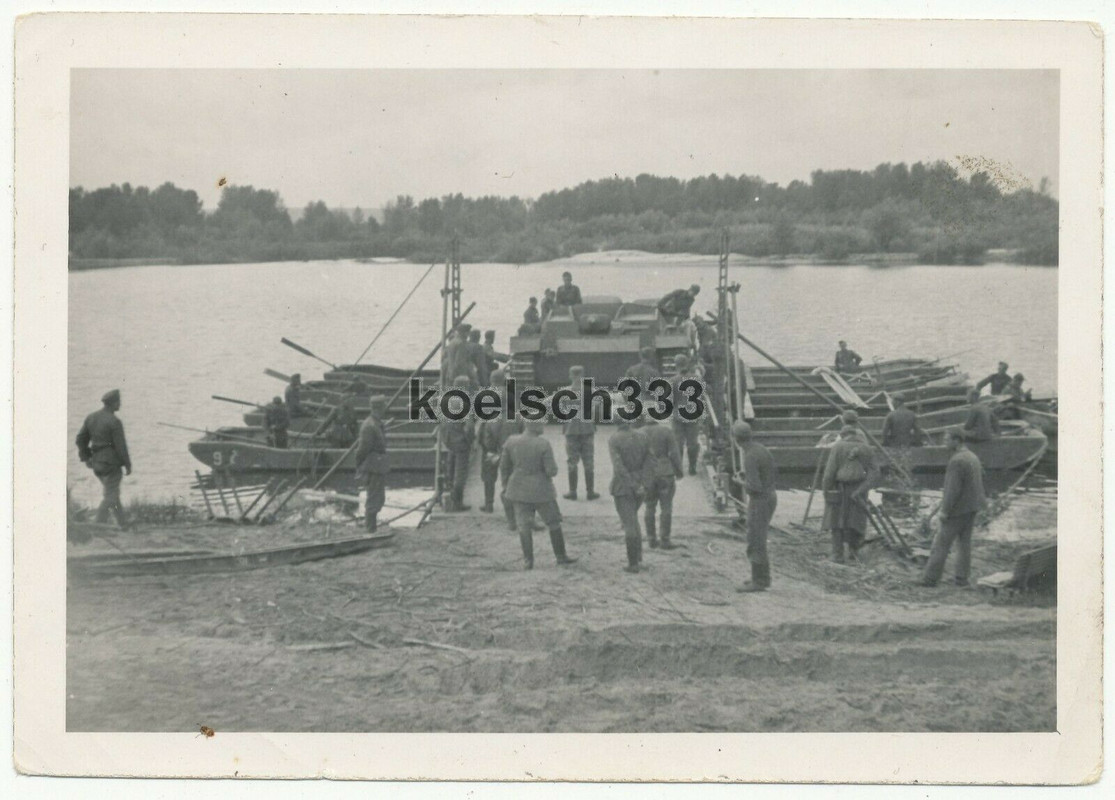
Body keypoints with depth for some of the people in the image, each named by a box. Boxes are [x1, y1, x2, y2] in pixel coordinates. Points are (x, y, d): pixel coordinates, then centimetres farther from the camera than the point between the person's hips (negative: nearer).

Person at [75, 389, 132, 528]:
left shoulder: (91, 418, 6)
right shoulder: (114, 422, -17)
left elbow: (81, 439, 9)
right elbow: (121, 445, -16)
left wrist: (85, 458, 17)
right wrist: (128, 465, -7)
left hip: (97, 463, 8)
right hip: (112, 463, -8)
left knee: (112, 493, 18)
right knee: (109, 497, -1)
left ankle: (123, 524, 24)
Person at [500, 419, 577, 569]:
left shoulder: (511, 442, -5)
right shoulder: (544, 445, -17)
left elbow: (504, 467, 3)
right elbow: (552, 471, -17)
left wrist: (506, 487, 15)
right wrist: (551, 465, 6)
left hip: (519, 490, 3)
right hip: (541, 489, -3)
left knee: (524, 525, 9)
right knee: (554, 522, 13)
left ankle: (528, 560, 7)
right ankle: (561, 557, 19)